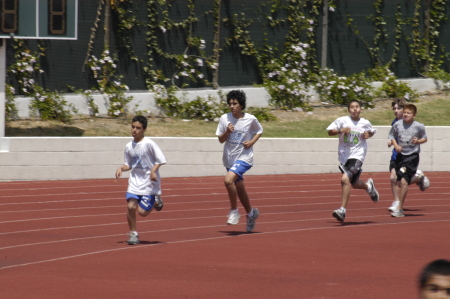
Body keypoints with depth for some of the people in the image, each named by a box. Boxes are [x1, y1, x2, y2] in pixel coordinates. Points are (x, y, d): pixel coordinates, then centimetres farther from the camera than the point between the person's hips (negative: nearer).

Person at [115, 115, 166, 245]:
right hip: (134, 180, 4)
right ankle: (133, 234, 2)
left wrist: (154, 170, -25)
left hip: (149, 183, -4)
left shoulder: (149, 144, -13)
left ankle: (156, 200, 23)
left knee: (142, 212, -8)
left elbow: (160, 160, -10)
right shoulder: (129, 146, 3)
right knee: (131, 206, -14)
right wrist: (121, 168, -6)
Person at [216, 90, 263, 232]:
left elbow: (259, 131, 10)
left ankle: (234, 210, -9)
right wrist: (227, 132, -18)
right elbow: (221, 139, 3)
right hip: (229, 158, 5)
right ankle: (251, 213, 38)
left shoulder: (250, 119, -9)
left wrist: (252, 141, -8)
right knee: (240, 189, 15)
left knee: (228, 180, -27)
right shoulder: (225, 118, -3)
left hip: (244, 157, -5)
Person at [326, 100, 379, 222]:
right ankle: (368, 186, 53)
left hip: (357, 155, -3)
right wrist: (340, 130, -19)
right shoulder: (342, 121, -3)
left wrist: (368, 135, -2)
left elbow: (372, 131, 21)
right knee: (354, 183, 17)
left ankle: (342, 210, -19)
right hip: (344, 155, 3)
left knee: (345, 179, -23)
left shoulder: (365, 123, 0)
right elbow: (329, 132, -1)